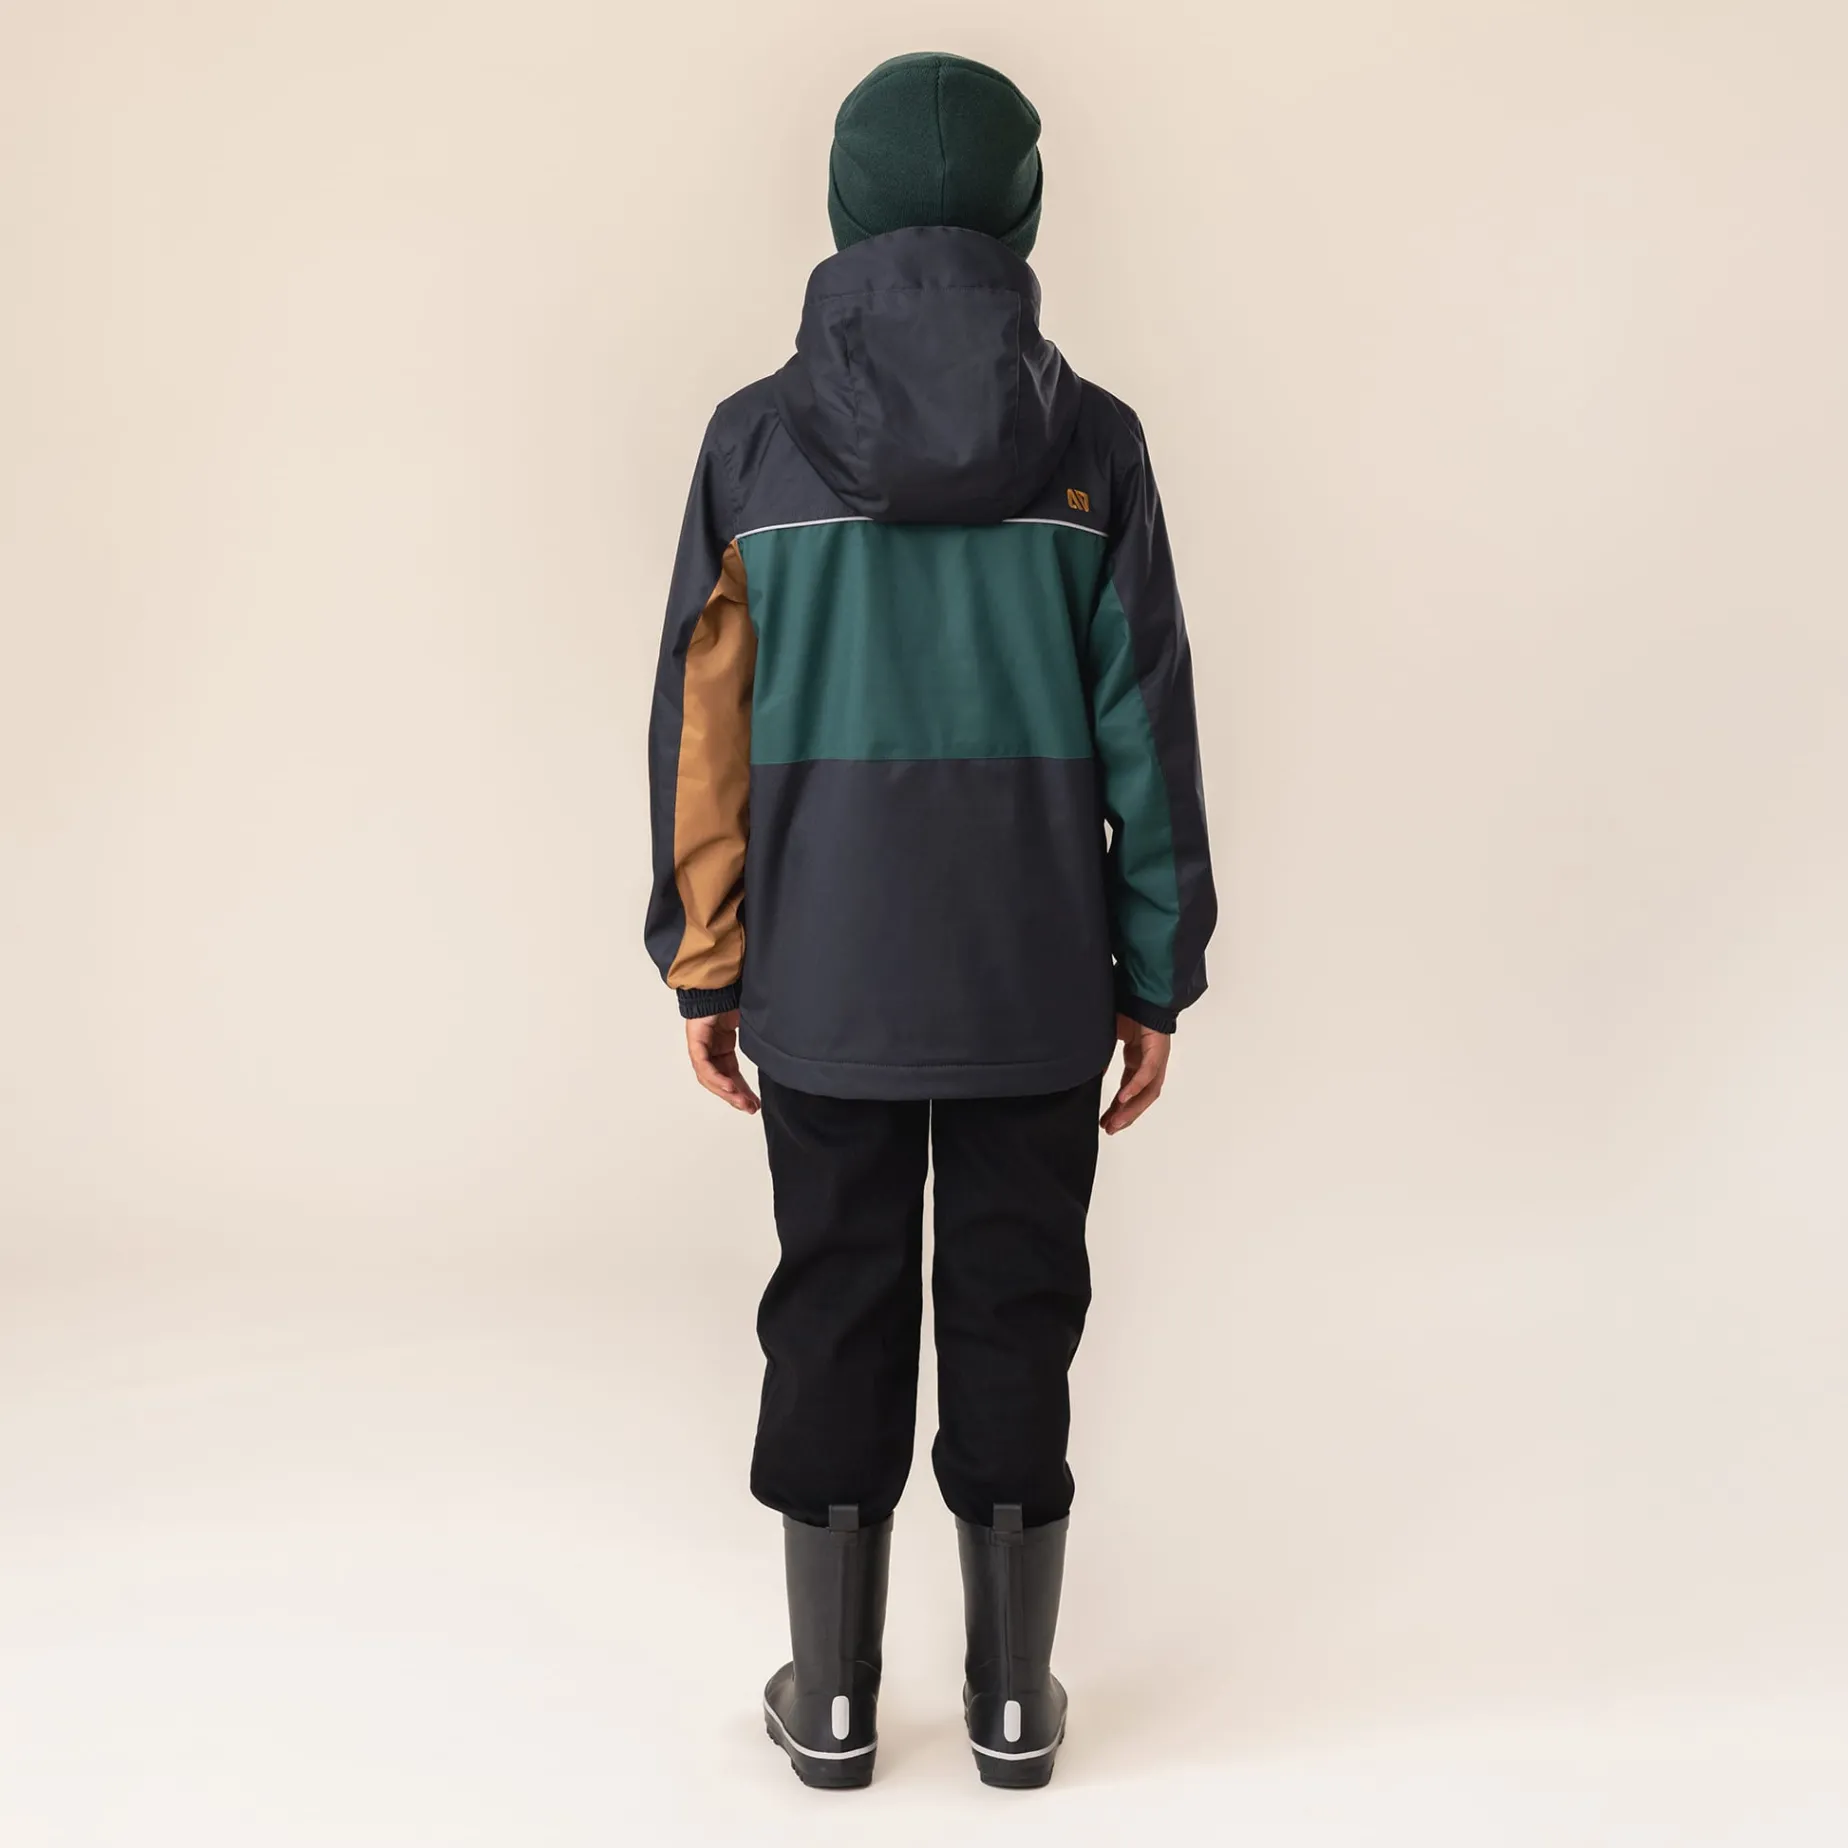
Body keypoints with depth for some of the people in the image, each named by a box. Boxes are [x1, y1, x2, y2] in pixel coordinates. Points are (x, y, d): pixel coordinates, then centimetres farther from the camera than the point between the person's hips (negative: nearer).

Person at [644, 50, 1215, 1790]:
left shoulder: (755, 441, -3)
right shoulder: (1088, 443, -4)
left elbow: (703, 733, -3)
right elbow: (1145, 731, -4)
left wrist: (705, 970, 6)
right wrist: (1155, 979, 3)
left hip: (822, 985, 0)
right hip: (1034, 986, 0)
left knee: (834, 1316, 12)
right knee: (1015, 1315, 12)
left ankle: (830, 1697, 24)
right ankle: (1012, 1695, 24)